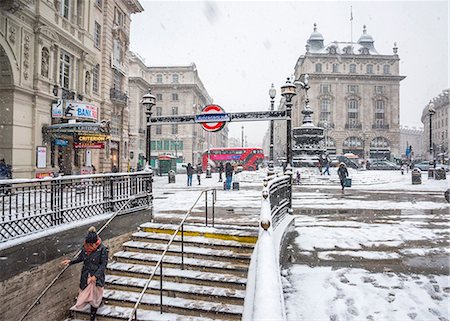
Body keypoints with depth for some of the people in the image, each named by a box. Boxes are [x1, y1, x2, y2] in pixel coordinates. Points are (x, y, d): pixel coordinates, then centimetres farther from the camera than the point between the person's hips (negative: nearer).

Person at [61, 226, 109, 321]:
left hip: (97, 277, -4)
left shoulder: (103, 249, -21)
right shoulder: (85, 247, -7)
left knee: (94, 298, 8)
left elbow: (103, 264, -16)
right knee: (84, 294, 15)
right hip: (85, 276, 4)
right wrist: (70, 261, -4)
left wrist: (95, 276, -24)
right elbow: (80, 257, 11)